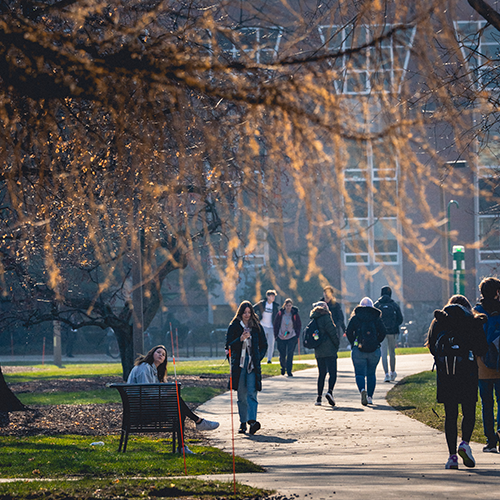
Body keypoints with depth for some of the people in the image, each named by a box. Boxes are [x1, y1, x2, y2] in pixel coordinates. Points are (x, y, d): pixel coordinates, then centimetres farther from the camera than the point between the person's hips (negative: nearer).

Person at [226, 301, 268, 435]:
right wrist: (241, 339, -16)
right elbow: (229, 345, -1)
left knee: (251, 392, -14)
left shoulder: (257, 327, 10)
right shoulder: (234, 326, 6)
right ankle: (243, 423, 8)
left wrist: (258, 358, 3)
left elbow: (264, 345, 17)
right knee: (241, 395, 2)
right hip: (239, 363, 0)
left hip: (253, 363, 0)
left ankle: (252, 420, -26)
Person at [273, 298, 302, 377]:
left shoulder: (295, 314, -1)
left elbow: (299, 326, 7)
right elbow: (275, 325, 7)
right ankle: (283, 367, 35)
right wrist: (276, 335, -1)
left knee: (290, 354, -11)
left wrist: (297, 336, -2)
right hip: (281, 338, 1)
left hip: (292, 337, -1)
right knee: (282, 355, 6)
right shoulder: (280, 313, -1)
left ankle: (289, 371, -6)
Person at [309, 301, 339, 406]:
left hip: (318, 351, 6)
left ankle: (319, 397, 8)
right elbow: (332, 332, -11)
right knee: (332, 373, -6)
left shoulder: (314, 319, 12)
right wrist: (337, 344, 1)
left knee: (321, 374, 13)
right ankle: (330, 391, -28)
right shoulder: (325, 317, -8)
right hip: (329, 350, -6)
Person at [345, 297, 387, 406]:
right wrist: (376, 342, 13)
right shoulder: (376, 318, 5)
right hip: (374, 350, 2)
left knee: (359, 373, 0)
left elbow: (349, 332, -3)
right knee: (371, 374, 15)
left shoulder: (355, 317, 3)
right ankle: (370, 397, 12)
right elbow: (382, 332, -2)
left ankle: (362, 390, -27)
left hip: (358, 350, -2)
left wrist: (353, 343, 10)